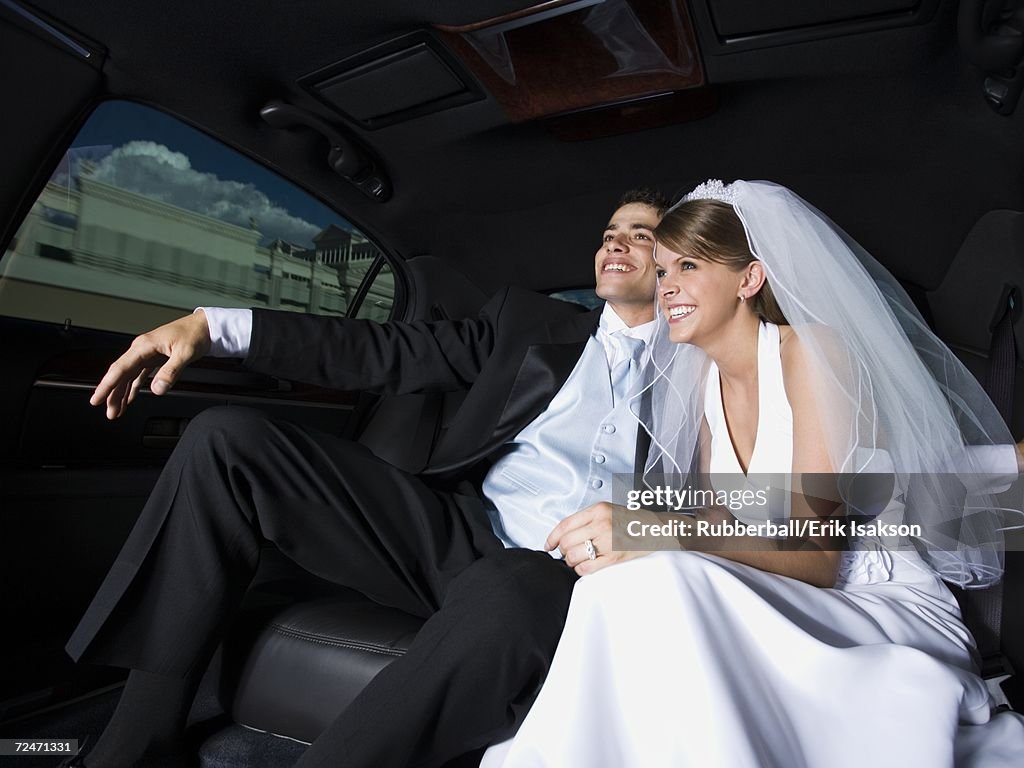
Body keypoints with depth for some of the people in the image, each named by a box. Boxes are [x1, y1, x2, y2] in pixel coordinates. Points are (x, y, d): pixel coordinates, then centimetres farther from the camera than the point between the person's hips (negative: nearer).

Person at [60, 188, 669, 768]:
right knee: (226, 437, -6)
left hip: (557, 574, -2)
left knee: (503, 601, -40)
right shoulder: (530, 320, 16)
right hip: (456, 534, 3)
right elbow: (384, 353, 10)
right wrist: (210, 325, 2)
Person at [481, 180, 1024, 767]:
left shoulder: (812, 350, -14)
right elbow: (712, 519, 6)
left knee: (650, 586, -31)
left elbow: (814, 559, -20)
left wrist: (663, 533, -36)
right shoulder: (703, 377, 6)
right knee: (626, 578, -26)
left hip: (891, 612, -5)